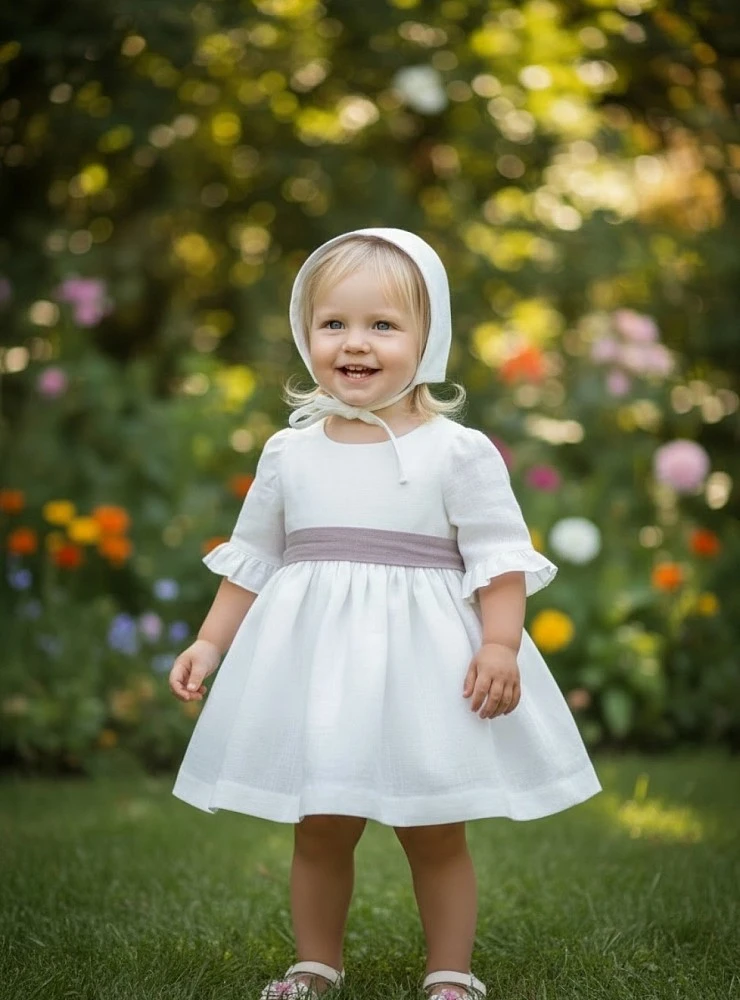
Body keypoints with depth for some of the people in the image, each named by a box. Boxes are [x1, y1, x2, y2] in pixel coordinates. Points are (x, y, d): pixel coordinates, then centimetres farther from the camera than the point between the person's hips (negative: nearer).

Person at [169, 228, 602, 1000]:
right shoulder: (289, 453, 4)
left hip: (426, 668, -3)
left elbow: (500, 559, -8)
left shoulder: (459, 452, -6)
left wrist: (501, 646, -19)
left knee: (435, 837, 7)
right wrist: (210, 644, 8)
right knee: (318, 832, 12)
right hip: (315, 663, 3)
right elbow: (250, 562, 12)